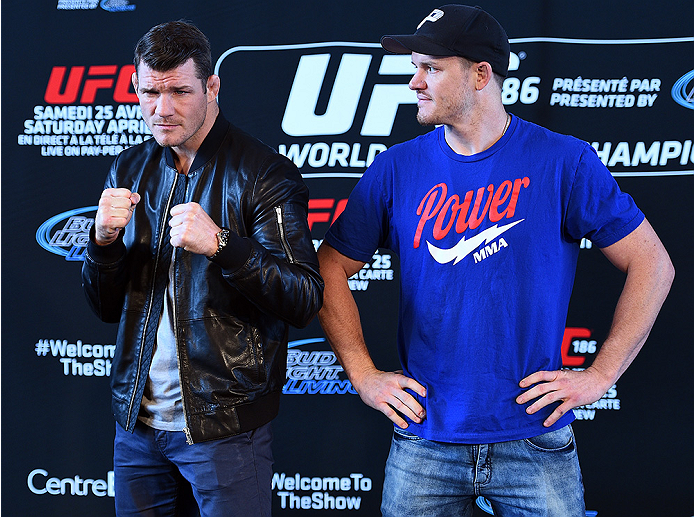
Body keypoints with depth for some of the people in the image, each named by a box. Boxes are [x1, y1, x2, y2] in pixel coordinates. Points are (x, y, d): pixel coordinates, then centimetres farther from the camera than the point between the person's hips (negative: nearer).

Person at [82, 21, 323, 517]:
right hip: (137, 420, 5)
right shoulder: (129, 170, 8)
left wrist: (220, 244, -29)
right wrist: (104, 241, -11)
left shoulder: (265, 173, -9)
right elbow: (106, 307, 9)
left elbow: (304, 301, -15)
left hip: (225, 425, -5)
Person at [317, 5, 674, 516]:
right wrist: (363, 374, 0)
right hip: (424, 439, 2)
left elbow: (653, 266, -1)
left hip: (534, 440, -1)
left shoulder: (564, 162, -6)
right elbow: (331, 268, 8)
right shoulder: (397, 168, 1)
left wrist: (600, 375, -6)